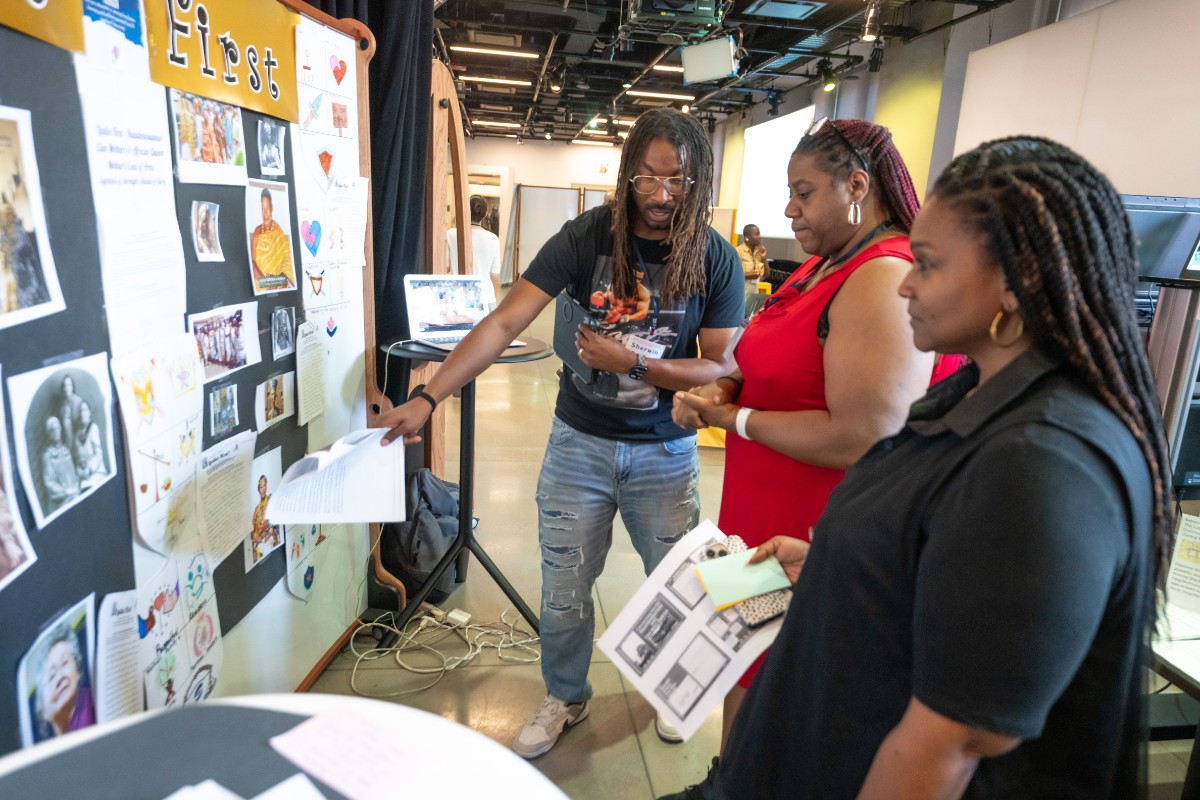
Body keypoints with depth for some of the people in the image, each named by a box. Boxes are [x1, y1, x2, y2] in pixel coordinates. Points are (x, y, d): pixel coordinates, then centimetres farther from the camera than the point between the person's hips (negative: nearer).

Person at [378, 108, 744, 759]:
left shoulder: (716, 259, -10)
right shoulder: (586, 237, -12)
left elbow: (721, 369, -9)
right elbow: (503, 324, -17)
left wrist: (632, 364, -20)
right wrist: (427, 397, -26)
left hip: (665, 450, 0)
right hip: (580, 442, 0)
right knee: (564, 591, 11)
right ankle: (565, 698, 40)